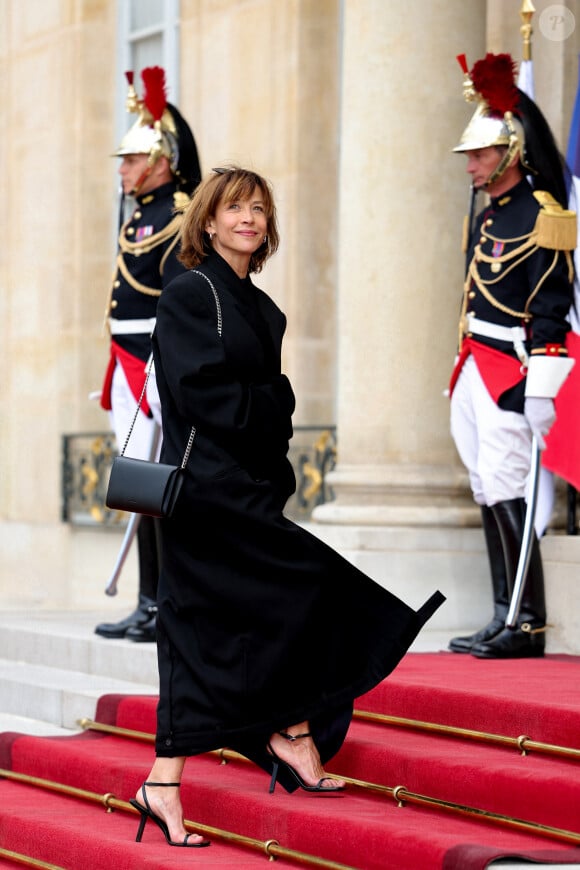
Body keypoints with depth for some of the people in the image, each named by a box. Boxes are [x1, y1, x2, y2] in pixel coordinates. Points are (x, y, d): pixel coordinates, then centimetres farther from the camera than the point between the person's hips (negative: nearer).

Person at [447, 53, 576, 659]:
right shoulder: (489, 217, 17)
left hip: (512, 373, -10)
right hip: (476, 374, 10)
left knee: (504, 491, -12)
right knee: (489, 494, 10)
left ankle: (528, 625, -10)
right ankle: (505, 618, 15)